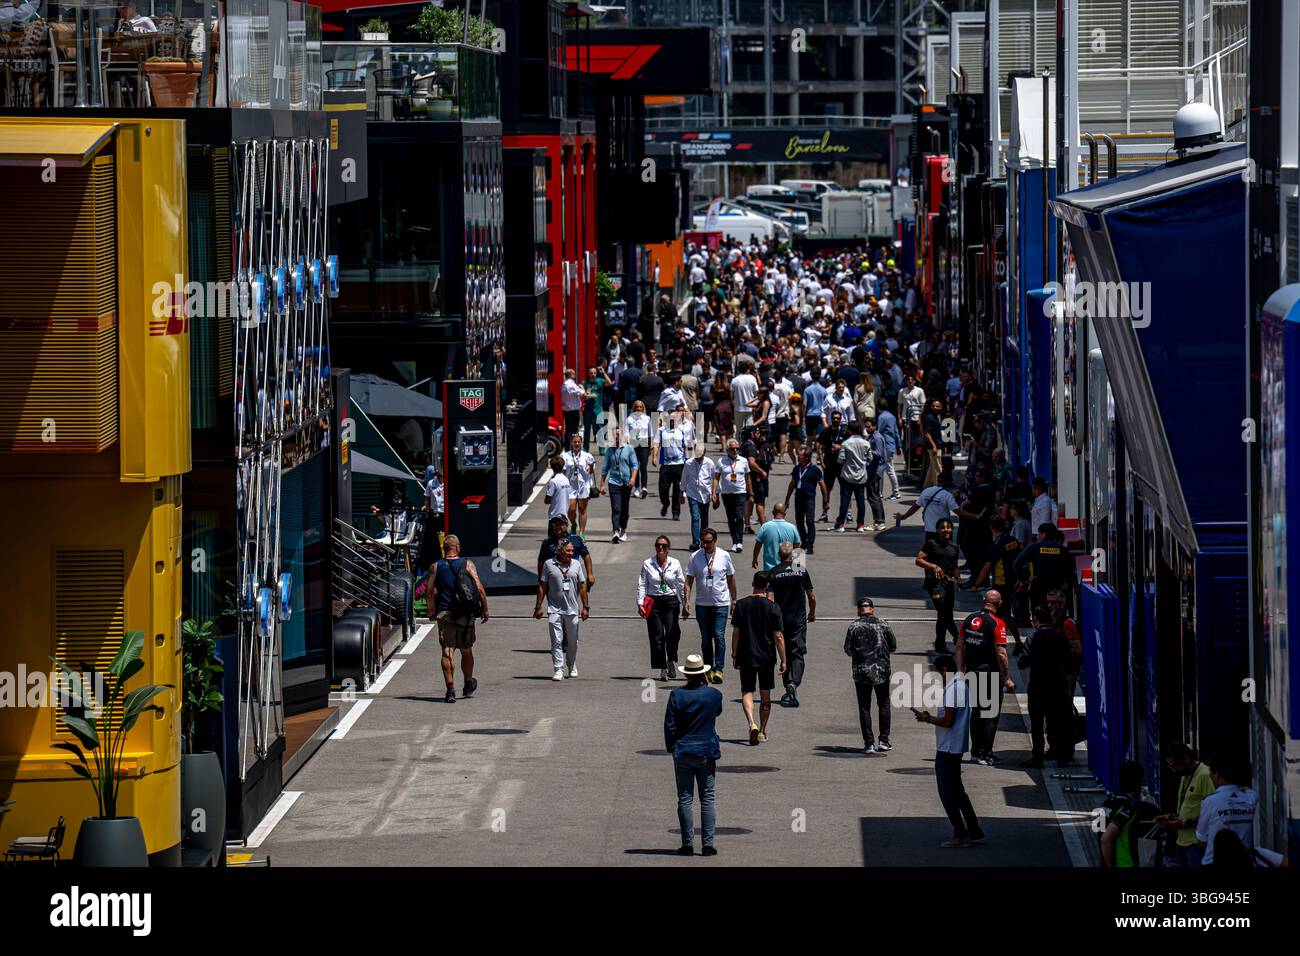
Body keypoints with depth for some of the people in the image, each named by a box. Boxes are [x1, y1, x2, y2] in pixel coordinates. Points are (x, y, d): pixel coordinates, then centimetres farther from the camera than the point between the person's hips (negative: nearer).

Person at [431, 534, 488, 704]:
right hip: (464, 614, 0)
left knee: (447, 652, -2)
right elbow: (479, 589, -6)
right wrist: (485, 609, 3)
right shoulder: (467, 564, -2)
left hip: (444, 614, 0)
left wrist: (432, 611, 9)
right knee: (466, 651, 16)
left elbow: (431, 592, -4)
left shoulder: (436, 567, 0)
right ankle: (468, 686, 33)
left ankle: (450, 688, -14)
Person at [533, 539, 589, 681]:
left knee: (572, 641, 12)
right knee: (556, 641, -9)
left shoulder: (576, 565, 7)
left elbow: (582, 586, 10)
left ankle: (572, 666, 31)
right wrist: (538, 607, 0)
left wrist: (585, 607, 7)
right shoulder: (549, 565, 0)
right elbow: (542, 587, 3)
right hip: (554, 609, -2)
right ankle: (559, 670, -8)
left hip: (572, 609, 2)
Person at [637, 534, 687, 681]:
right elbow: (641, 585, 5)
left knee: (672, 634, -13)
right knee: (657, 637, -2)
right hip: (653, 602, 0)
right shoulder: (647, 564, 5)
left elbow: (681, 585, 10)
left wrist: (685, 603, 8)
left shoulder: (675, 564, 7)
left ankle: (671, 660, 13)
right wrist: (640, 603, -4)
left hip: (671, 601, 0)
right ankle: (662, 669, 5)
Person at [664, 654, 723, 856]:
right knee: (708, 799, 5)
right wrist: (706, 685, 14)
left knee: (685, 799, 4)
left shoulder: (677, 695, -8)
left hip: (683, 754, -1)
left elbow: (670, 726, -5)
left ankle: (687, 844, 3)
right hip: (707, 753, 1)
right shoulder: (714, 695, -5)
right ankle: (708, 844, 1)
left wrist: (671, 748, 8)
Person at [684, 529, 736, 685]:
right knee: (706, 639, 6)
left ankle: (719, 669, -12)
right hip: (702, 604, 1)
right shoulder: (694, 558, -1)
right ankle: (708, 669, 15)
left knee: (719, 636, -12)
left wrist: (734, 600, 12)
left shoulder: (724, 556, 0)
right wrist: (686, 600, -10)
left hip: (721, 604, -1)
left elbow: (731, 579, 10)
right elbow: (689, 581, 1)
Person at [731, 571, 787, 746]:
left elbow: (736, 633, -2)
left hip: (746, 657, 0)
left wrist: (734, 655, 8)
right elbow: (778, 636, -7)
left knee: (747, 692, 2)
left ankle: (752, 724, -22)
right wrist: (783, 660, 0)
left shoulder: (741, 605, -4)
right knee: (765, 694, 14)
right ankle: (762, 731, 21)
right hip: (767, 657, 0)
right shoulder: (773, 608, -7)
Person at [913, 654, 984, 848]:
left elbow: (947, 721, -23)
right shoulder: (960, 686, 14)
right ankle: (974, 831, 20)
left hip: (948, 750, -10)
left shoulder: (953, 689, -19)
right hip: (952, 749, 10)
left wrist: (927, 718, -8)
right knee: (956, 791, 17)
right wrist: (930, 717, 12)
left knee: (948, 792, -2)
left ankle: (961, 835, 1)